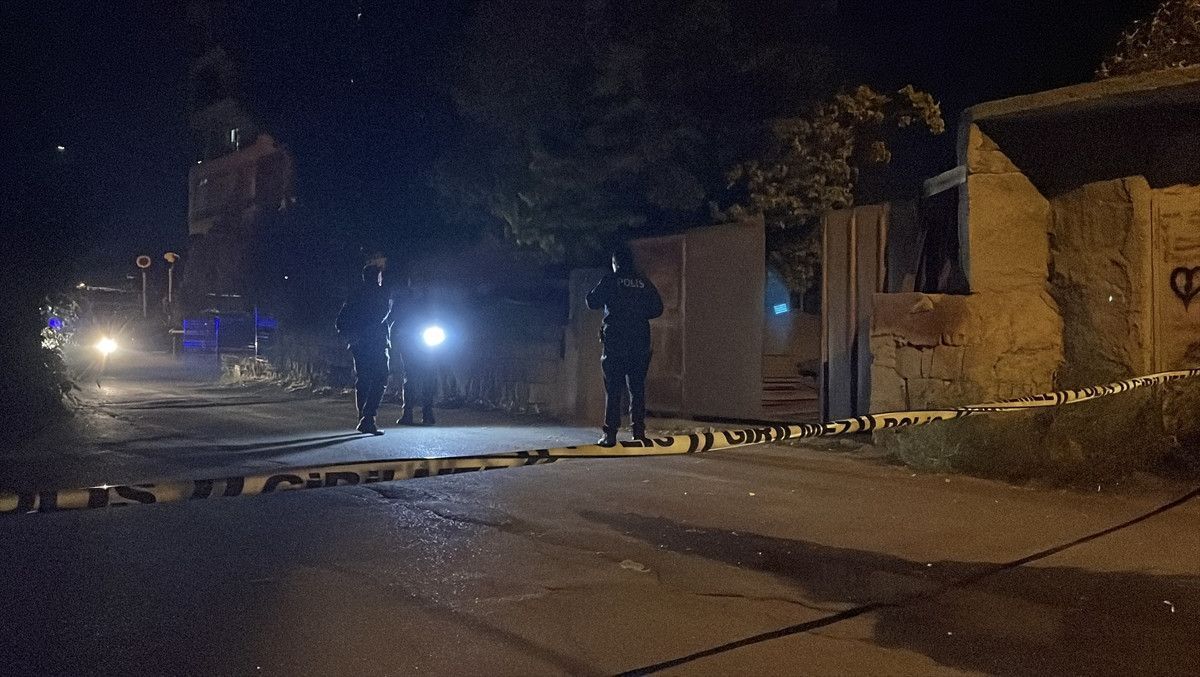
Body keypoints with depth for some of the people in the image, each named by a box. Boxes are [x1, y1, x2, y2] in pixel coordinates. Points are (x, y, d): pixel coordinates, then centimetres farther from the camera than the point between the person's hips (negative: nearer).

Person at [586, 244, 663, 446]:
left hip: (615, 341, -3)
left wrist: (590, 294, 19)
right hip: (640, 342, 3)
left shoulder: (610, 280, -1)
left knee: (613, 388, -2)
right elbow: (657, 308, 9)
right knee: (637, 387, 8)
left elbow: (593, 303, -1)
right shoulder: (644, 282, 9)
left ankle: (610, 434, -5)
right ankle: (639, 431, 5)